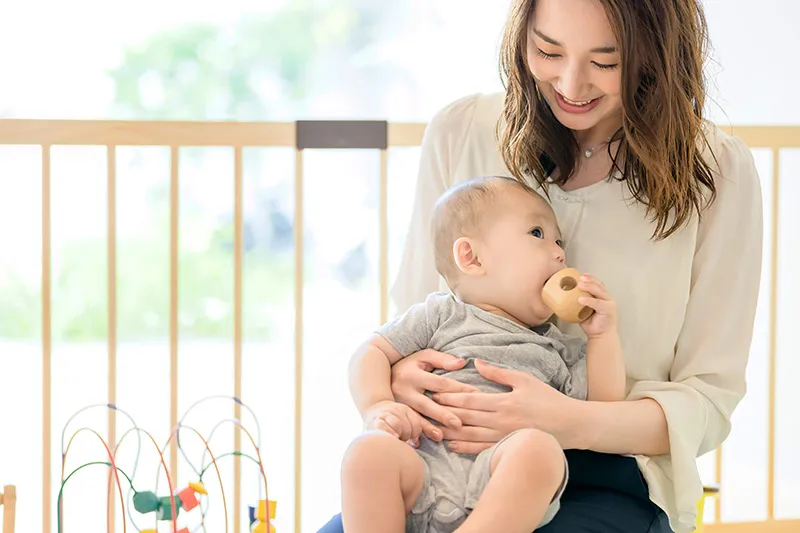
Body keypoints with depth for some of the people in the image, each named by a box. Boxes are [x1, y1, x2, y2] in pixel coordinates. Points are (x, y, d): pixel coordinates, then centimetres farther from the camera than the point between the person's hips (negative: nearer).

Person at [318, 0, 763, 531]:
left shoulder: (717, 172, -4)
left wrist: (573, 423, -23)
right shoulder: (460, 133, 3)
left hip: (613, 481, -2)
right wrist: (397, 373, -15)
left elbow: (709, 398, -3)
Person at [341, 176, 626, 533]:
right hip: (426, 463, -1)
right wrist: (378, 408, -1)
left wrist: (603, 332, 16)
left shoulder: (558, 349, 31)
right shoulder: (442, 314, 23)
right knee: (369, 451, -32)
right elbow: (372, 353, 18)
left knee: (538, 448, -34)